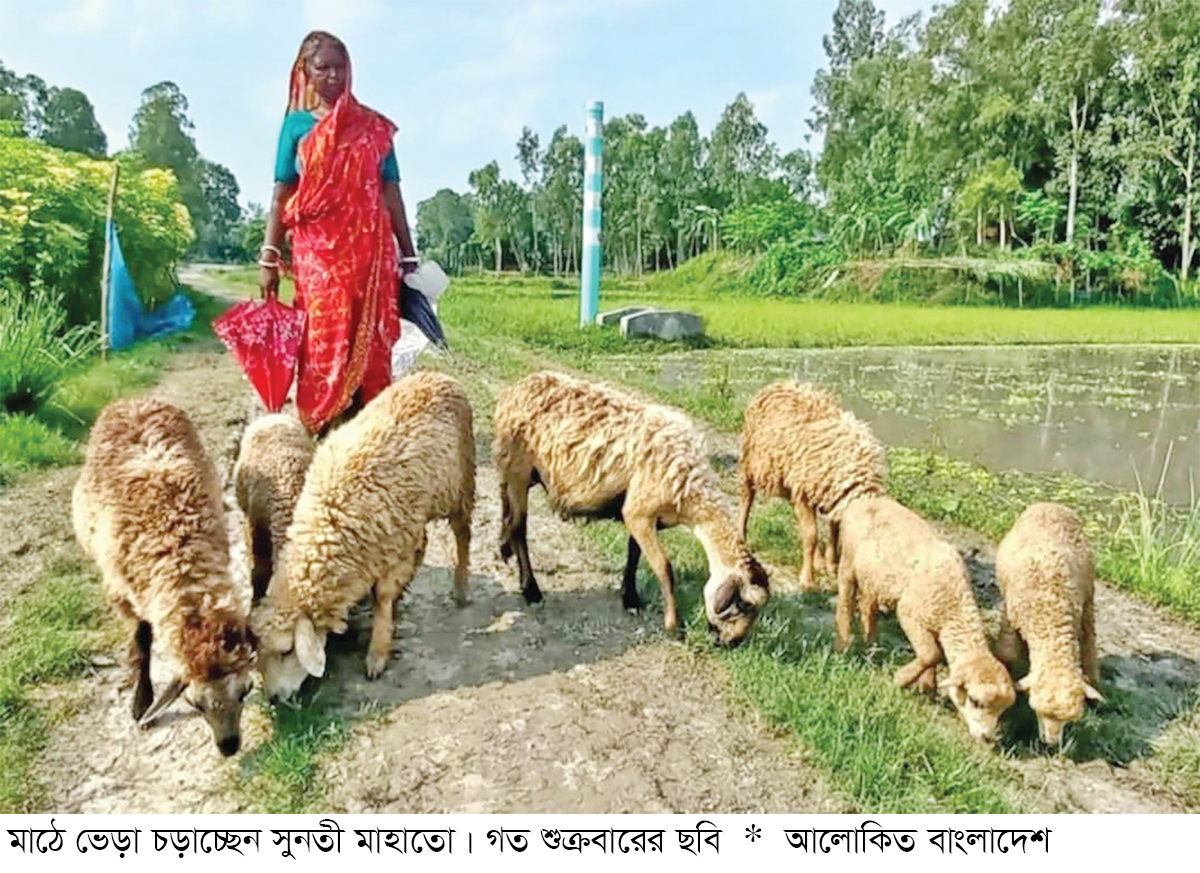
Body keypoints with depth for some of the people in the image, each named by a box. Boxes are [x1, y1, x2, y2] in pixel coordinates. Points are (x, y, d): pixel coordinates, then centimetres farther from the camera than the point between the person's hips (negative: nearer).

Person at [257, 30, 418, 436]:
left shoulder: (373, 125, 11)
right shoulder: (296, 124, 10)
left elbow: (390, 192, 10)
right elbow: (281, 194, 6)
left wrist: (407, 253, 6)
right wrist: (268, 257, 0)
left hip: (369, 247, 1)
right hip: (316, 248, -1)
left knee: (369, 342, -1)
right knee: (321, 341, -2)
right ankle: (318, 432, 3)